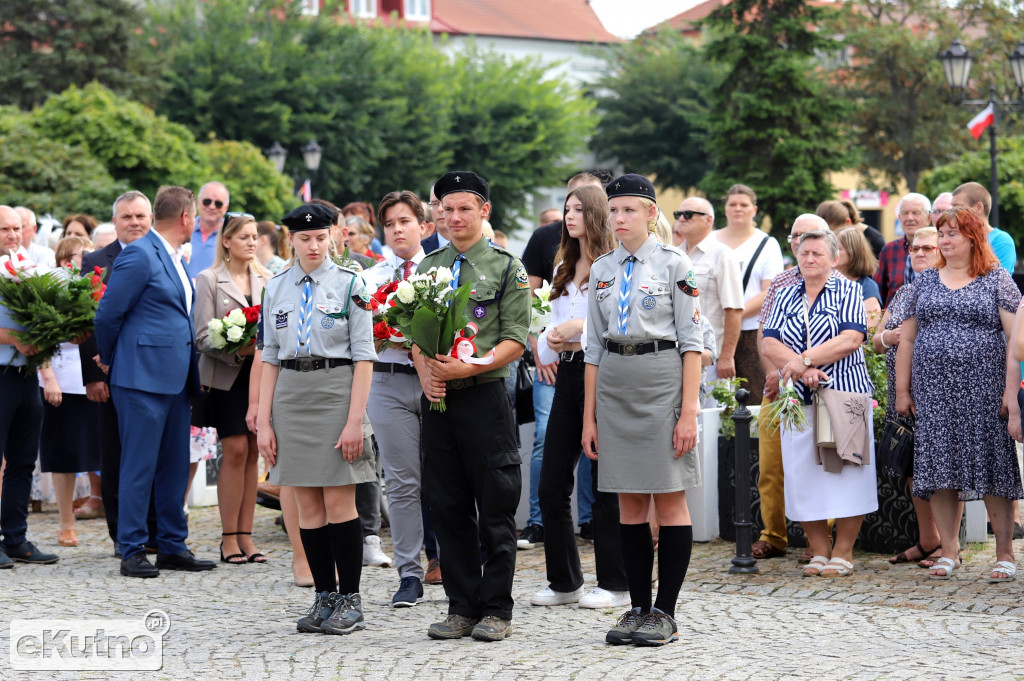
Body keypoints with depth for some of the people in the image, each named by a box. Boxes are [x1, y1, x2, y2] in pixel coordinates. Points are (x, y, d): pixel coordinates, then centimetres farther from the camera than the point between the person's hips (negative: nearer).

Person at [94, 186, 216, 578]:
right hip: (143, 377, -9)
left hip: (175, 379, 9)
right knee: (139, 466, -4)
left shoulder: (173, 258, 16)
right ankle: (132, 552, 2)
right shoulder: (139, 255, -13)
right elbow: (108, 314, -10)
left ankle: (172, 546, 18)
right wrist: (110, 360, 2)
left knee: (175, 467, 11)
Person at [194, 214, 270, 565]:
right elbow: (202, 336, -6)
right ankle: (229, 539, 0)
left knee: (252, 453, 3)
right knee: (235, 451, -7)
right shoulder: (208, 280, 0)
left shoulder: (265, 279, 12)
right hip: (227, 375, -4)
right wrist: (237, 350, -20)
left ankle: (245, 537, 8)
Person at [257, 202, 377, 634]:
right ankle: (324, 597, 14)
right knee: (308, 505, 6)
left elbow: (363, 358, -5)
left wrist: (355, 420, -12)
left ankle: (350, 600, 5)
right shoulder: (276, 289, 10)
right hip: (291, 397, 4)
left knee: (339, 502, -3)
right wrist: (264, 420, 4)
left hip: (336, 394, -4)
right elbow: (270, 358, 11)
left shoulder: (349, 285, -1)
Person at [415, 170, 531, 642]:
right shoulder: (427, 267, 14)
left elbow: (515, 340, -6)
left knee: (496, 510, -1)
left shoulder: (507, 268, 0)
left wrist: (469, 367, -18)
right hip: (436, 400, 5)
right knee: (447, 507, 7)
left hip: (485, 396, -4)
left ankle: (497, 610, 6)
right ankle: (461, 607, 15)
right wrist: (425, 373, -5)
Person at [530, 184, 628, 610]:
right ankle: (564, 581, 15)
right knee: (551, 483, 6)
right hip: (567, 372, 8)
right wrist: (551, 338, 2)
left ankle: (615, 584, 6)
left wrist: (580, 327, -15)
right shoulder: (564, 268, 19)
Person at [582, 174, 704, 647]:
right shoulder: (601, 271, 11)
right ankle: (638, 608, 13)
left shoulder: (673, 263, -3)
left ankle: (665, 613, 4)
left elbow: (692, 340, -6)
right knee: (630, 504, 7)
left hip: (662, 381, -5)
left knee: (670, 500, -2)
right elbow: (594, 346, 13)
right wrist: (589, 416, 9)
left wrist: (688, 410, -13)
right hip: (614, 386, 5)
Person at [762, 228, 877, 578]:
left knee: (845, 472, -4)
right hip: (798, 399, 4)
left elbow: (851, 340, -11)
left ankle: (843, 552, 3)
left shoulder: (848, 291, 3)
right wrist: (803, 369, -14)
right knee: (802, 476, 1)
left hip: (844, 393, -4)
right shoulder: (786, 296, 14)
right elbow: (770, 344, 2)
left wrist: (804, 360, -16)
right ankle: (819, 551, 10)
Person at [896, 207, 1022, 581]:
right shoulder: (925, 281, 14)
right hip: (934, 392, 4)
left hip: (983, 389, -4)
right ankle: (949, 551, 11)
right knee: (939, 467, 2)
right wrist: (902, 390, 10)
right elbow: (906, 339, 16)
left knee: (990, 466, -3)